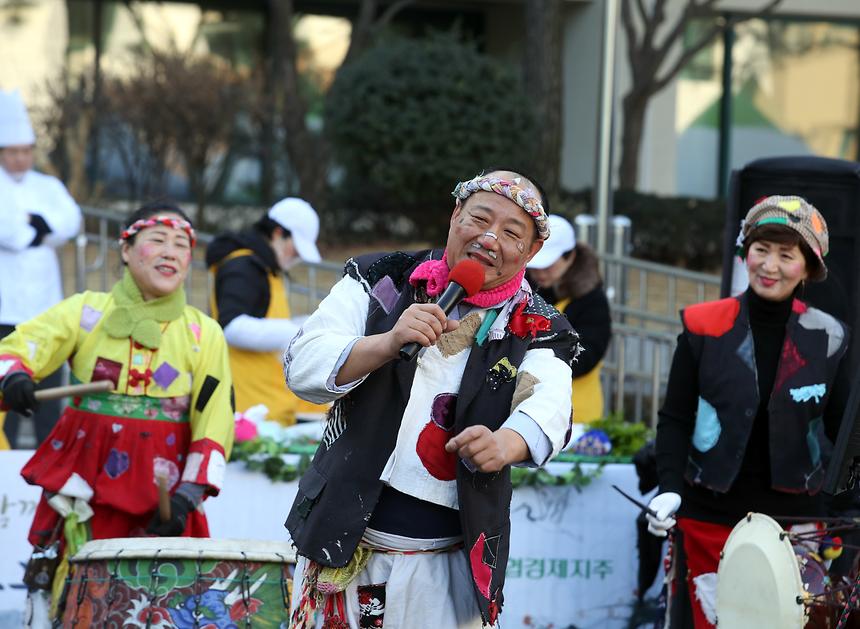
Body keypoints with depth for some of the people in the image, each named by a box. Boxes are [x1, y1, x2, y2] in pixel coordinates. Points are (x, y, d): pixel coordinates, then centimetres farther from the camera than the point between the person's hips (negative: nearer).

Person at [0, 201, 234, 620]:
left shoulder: (204, 334, 7)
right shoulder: (85, 312, 7)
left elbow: (214, 422, 1)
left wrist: (188, 495, -10)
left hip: (163, 490, 0)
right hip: (85, 483, 0)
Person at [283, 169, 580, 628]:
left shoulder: (539, 332, 4)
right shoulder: (380, 281, 3)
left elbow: (547, 407, -16)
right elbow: (301, 367, -7)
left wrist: (505, 443, -40)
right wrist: (387, 344, -25)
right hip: (343, 545, 0)